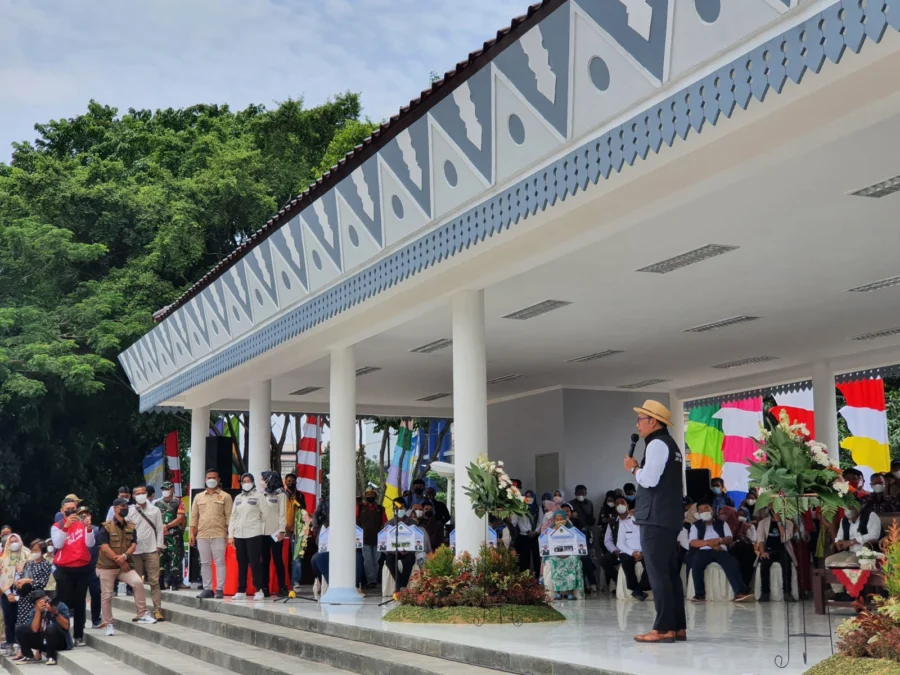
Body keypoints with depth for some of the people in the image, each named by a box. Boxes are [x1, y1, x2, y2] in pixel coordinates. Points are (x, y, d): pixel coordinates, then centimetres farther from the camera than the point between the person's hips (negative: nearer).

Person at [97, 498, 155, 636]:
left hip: (125, 565, 3)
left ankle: (142, 615, -12)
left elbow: (133, 545, 0)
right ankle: (109, 624, 14)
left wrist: (124, 556, -20)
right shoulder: (106, 527, -8)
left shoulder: (131, 527, 8)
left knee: (138, 582, -19)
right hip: (107, 566, -3)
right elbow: (104, 548, -15)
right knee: (107, 595, 1)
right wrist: (119, 561, -15)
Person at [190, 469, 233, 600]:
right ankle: (207, 589, 14)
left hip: (218, 535, -4)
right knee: (205, 563, 8)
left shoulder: (225, 496, 3)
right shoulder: (198, 497, 14)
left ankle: (220, 589, -2)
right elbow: (194, 516, 13)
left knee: (219, 562, -4)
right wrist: (192, 533, 6)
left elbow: (229, 516, 0)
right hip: (202, 535, 4)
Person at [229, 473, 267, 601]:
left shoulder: (258, 496, 2)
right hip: (239, 535, 5)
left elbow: (264, 515, 0)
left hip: (254, 534, -5)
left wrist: (262, 533, -4)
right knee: (241, 564, 7)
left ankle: (259, 590, -5)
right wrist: (230, 535, 8)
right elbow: (233, 517, 15)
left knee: (255, 562, -8)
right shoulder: (238, 498, 17)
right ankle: (241, 591, 12)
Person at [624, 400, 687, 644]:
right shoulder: (670, 444, 20)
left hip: (656, 518, -10)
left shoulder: (657, 443, -11)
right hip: (669, 517, 10)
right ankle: (678, 627, 11)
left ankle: (664, 628, -9)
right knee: (670, 573, 9)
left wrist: (633, 468, -3)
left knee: (657, 573, -9)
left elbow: (649, 479, -19)